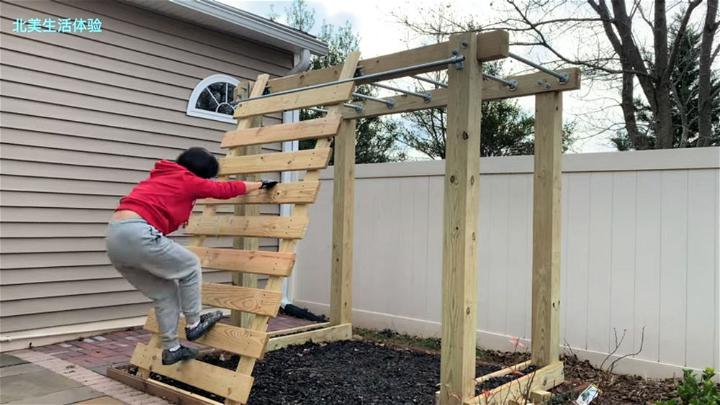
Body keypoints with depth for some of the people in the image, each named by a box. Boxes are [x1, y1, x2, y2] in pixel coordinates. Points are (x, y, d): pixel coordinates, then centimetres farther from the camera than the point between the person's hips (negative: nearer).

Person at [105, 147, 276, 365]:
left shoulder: (162, 176, 27)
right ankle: (193, 325, 22)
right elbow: (225, 189, 15)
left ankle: (171, 349, 24)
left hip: (115, 238, 9)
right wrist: (260, 184, 30)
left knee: (165, 292, 19)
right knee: (190, 267, 12)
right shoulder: (186, 180, 4)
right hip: (136, 234, -9)